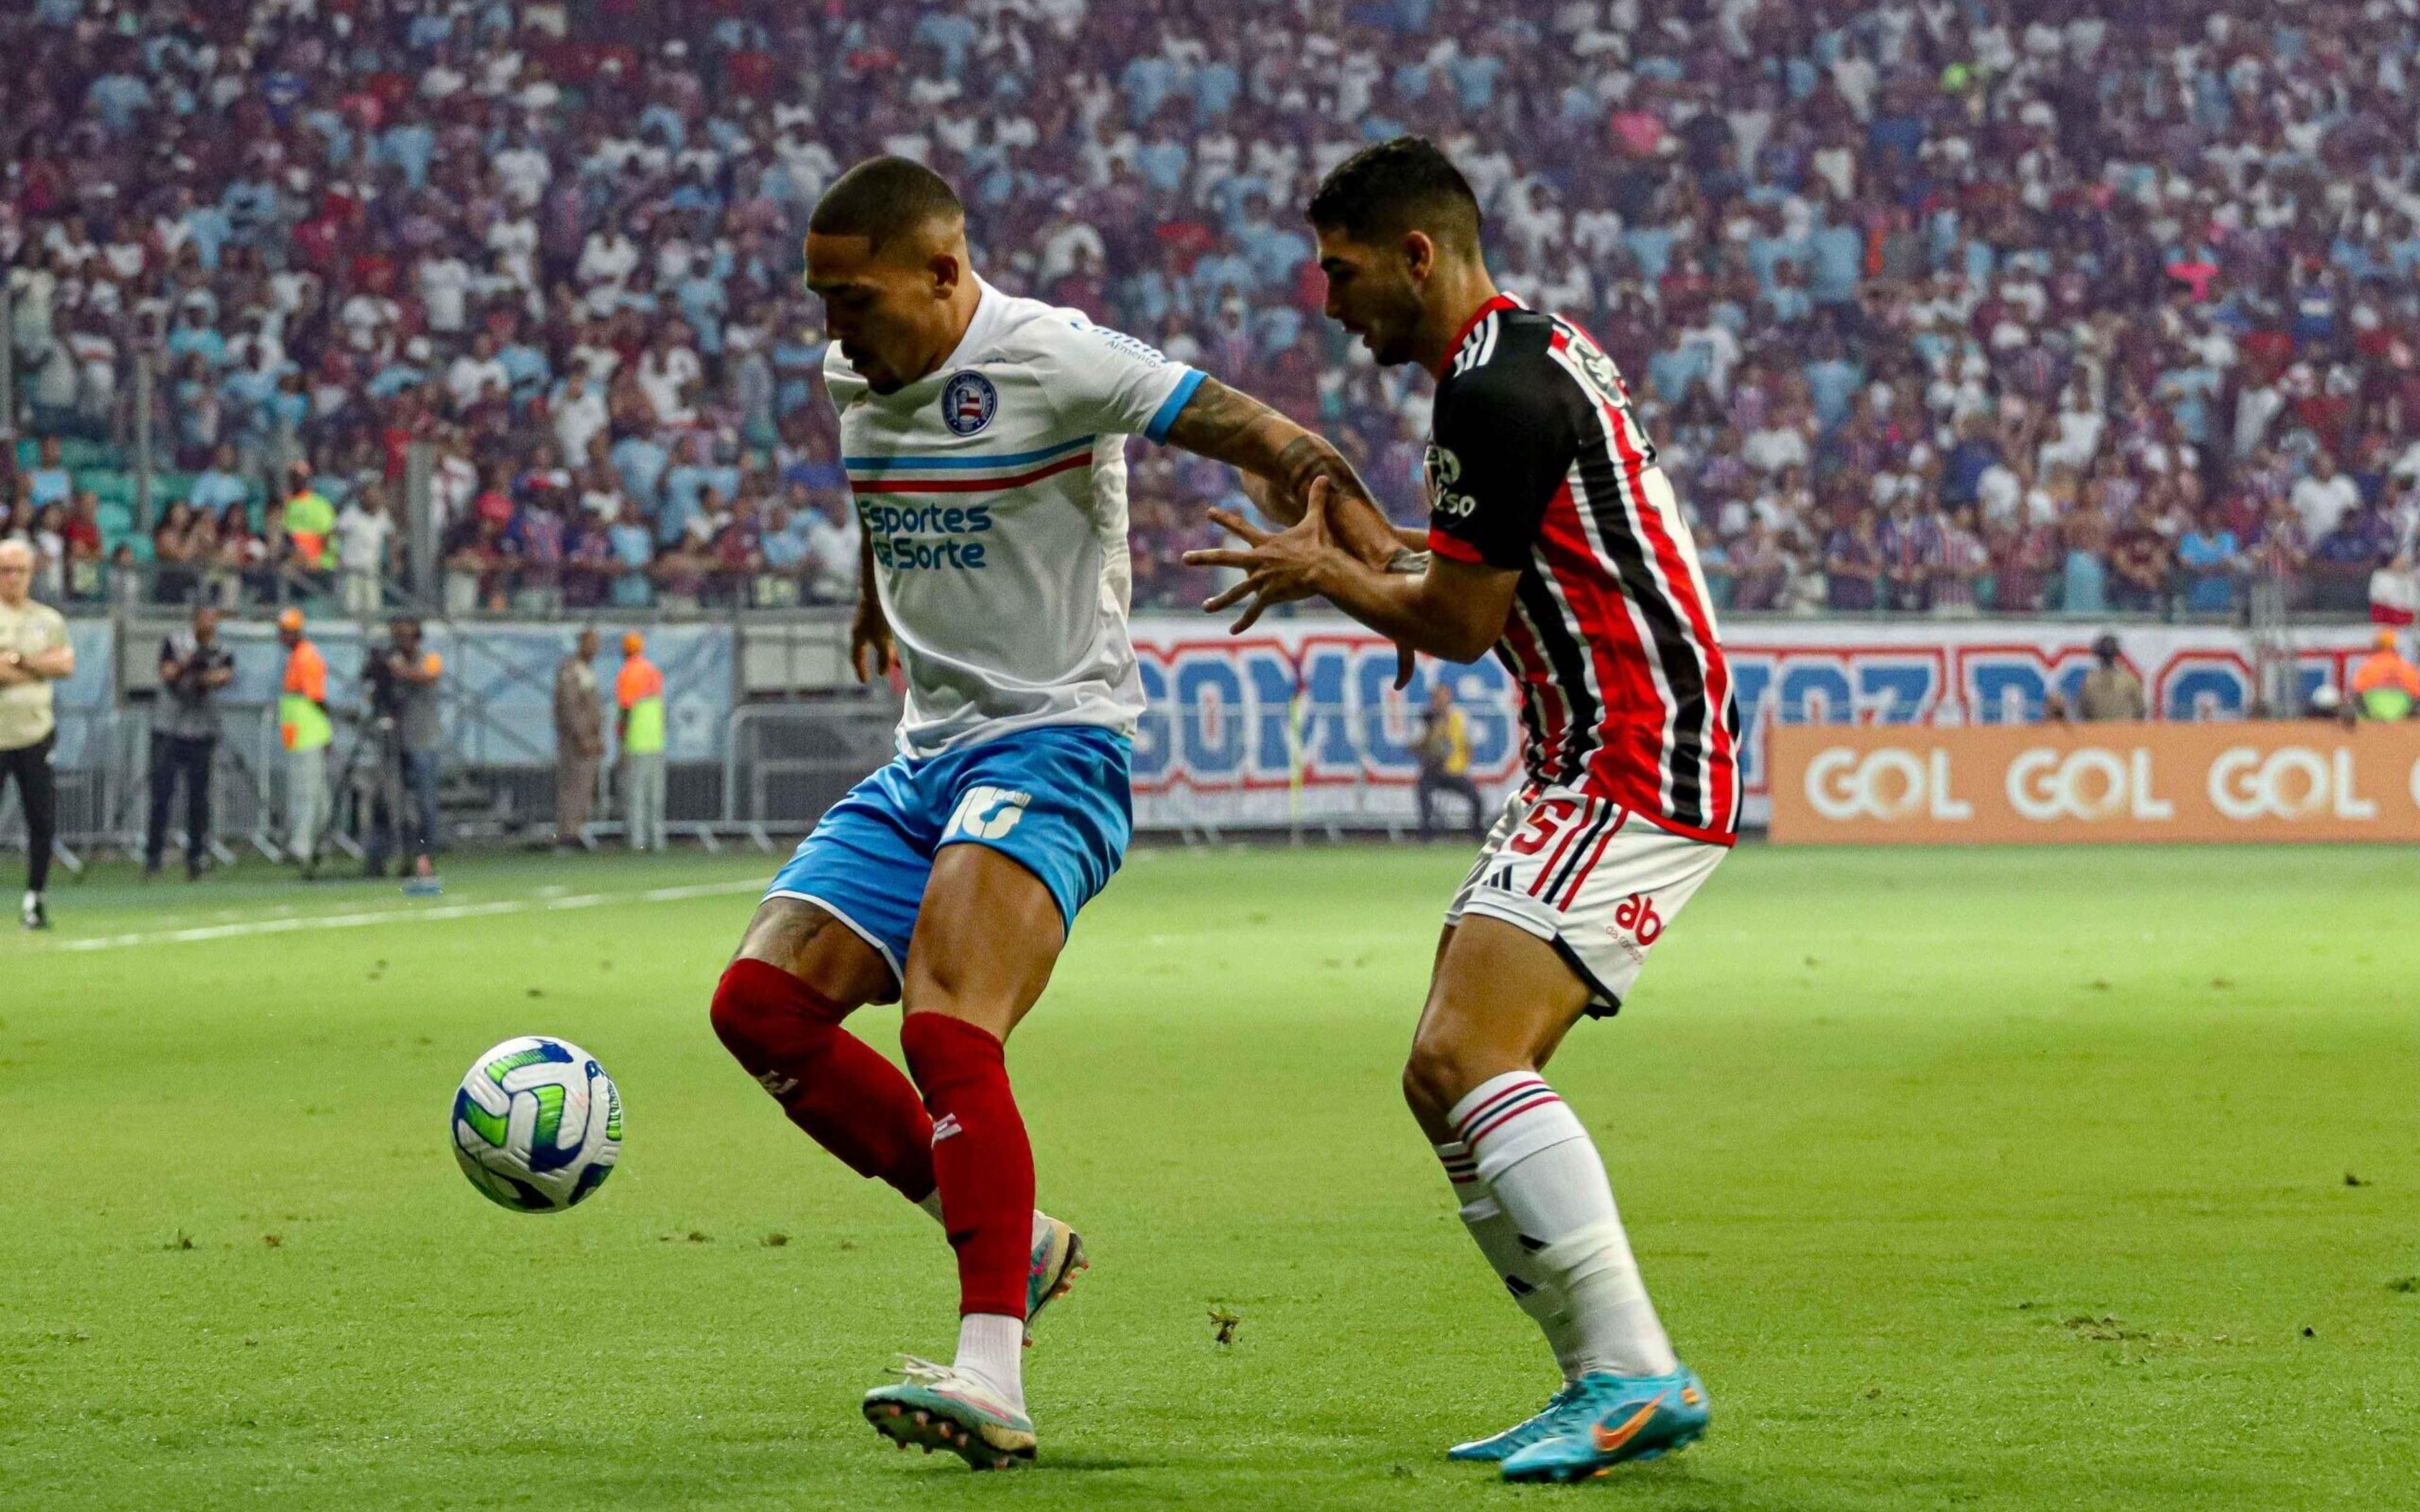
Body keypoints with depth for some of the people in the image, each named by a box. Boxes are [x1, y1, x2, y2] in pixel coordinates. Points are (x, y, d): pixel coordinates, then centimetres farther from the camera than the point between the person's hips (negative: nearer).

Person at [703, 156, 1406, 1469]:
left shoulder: (1056, 362, -14)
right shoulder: (853, 376, 9)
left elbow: (1259, 438, -16)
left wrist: (1397, 575, -24)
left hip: (1053, 743, -9)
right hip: (925, 759, 9)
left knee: (947, 1035, -27)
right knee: (761, 1005, -2)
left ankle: (992, 1378, -33)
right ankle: (1009, 1238, 9)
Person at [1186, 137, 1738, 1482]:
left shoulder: (1496, 392, -15)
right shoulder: (1541, 351, 17)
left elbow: (1460, 623, -11)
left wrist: (1324, 576, 6)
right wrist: (1385, 581, 18)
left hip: (1637, 768, -11)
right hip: (1591, 766, 11)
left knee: (1468, 1057, -21)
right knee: (1446, 1081, 8)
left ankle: (1635, 1373, -25)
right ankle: (1609, 1381, 9)